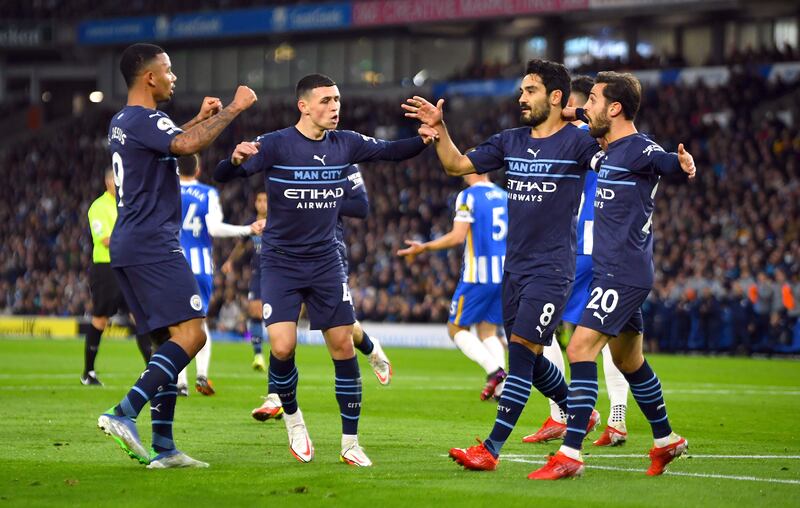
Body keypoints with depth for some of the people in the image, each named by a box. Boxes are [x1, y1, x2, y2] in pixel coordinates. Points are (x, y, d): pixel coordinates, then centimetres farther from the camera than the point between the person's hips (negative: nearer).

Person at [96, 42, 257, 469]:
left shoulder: (121, 122, 20)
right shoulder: (144, 120, -12)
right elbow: (186, 145, -31)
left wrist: (199, 117, 38)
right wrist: (232, 109, -21)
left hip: (127, 249, 10)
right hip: (153, 246, -10)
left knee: (169, 342, 9)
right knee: (190, 334, -15)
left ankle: (163, 446, 4)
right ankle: (124, 413, -24)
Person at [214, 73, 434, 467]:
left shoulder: (345, 144, 1)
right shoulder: (275, 144, -13)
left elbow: (390, 151, 9)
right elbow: (222, 176, -19)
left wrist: (425, 139, -11)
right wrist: (236, 159, -43)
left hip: (326, 262, 4)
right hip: (281, 262, -4)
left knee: (343, 346, -1)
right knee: (282, 347, -17)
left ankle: (350, 443, 9)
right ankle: (292, 417, 13)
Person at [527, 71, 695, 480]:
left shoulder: (639, 149, -15)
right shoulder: (609, 152, 14)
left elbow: (666, 161, -37)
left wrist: (683, 164, -56)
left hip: (622, 274, -10)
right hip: (613, 272, 10)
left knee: (580, 350, -17)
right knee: (628, 360, 20)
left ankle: (570, 454, -20)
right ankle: (666, 441, 34)